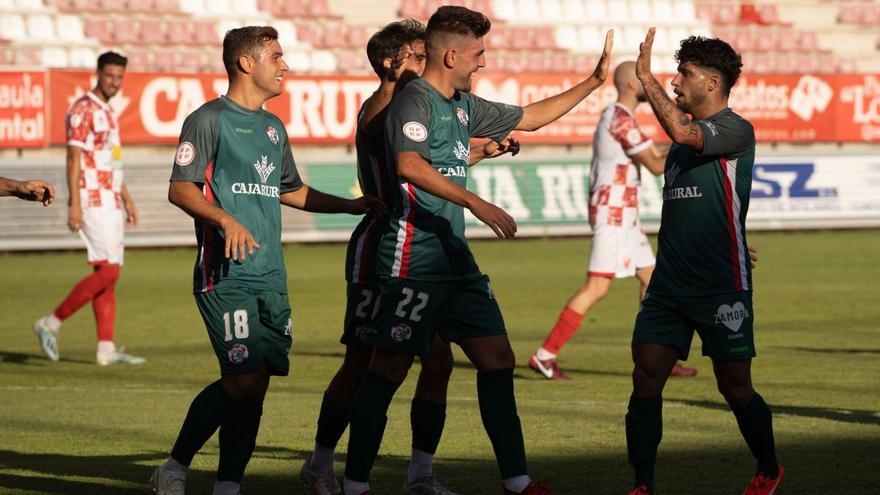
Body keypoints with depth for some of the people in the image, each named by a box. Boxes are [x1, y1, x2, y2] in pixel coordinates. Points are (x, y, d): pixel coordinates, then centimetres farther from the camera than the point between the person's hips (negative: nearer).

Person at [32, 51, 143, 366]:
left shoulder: (108, 113, 18)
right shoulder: (83, 110, -11)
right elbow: (74, 160, -16)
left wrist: (126, 199, 23)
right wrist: (74, 205, -22)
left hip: (111, 202, 9)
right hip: (92, 201, -9)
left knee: (109, 274, 5)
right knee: (108, 270, -14)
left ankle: (107, 349, 4)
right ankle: (52, 323, -6)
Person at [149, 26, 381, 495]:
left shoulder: (273, 127, 20)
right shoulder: (208, 119, -3)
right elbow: (180, 189, -10)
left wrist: (353, 206, 28)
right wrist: (226, 219, -25)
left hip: (271, 276, 7)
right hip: (226, 275, -7)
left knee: (256, 385, 1)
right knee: (241, 378, -14)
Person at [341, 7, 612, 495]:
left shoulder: (464, 105, 17)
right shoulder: (415, 100, -11)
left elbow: (530, 117, 30)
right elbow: (410, 165, -28)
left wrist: (594, 81, 27)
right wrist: (477, 204, -33)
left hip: (455, 258, 9)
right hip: (414, 258, -9)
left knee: (497, 358, 7)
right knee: (391, 367, -6)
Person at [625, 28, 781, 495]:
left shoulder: (736, 131, -9)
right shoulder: (682, 137, 16)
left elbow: (682, 132, -28)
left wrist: (646, 77, -22)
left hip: (722, 286, -7)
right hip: (669, 284, 7)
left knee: (735, 387, 3)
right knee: (645, 381, -4)